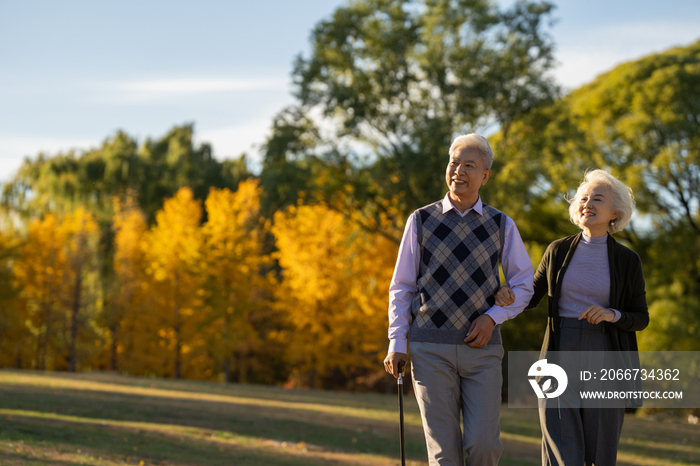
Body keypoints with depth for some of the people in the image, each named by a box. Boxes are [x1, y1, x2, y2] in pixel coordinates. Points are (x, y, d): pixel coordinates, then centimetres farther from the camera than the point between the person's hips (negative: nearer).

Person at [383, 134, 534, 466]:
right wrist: (396, 343, -1)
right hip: (430, 348, -1)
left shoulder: (501, 225, 7)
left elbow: (524, 285, 11)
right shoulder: (421, 221, 4)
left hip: (482, 347, 1)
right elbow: (401, 286, 7)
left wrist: (493, 317, -6)